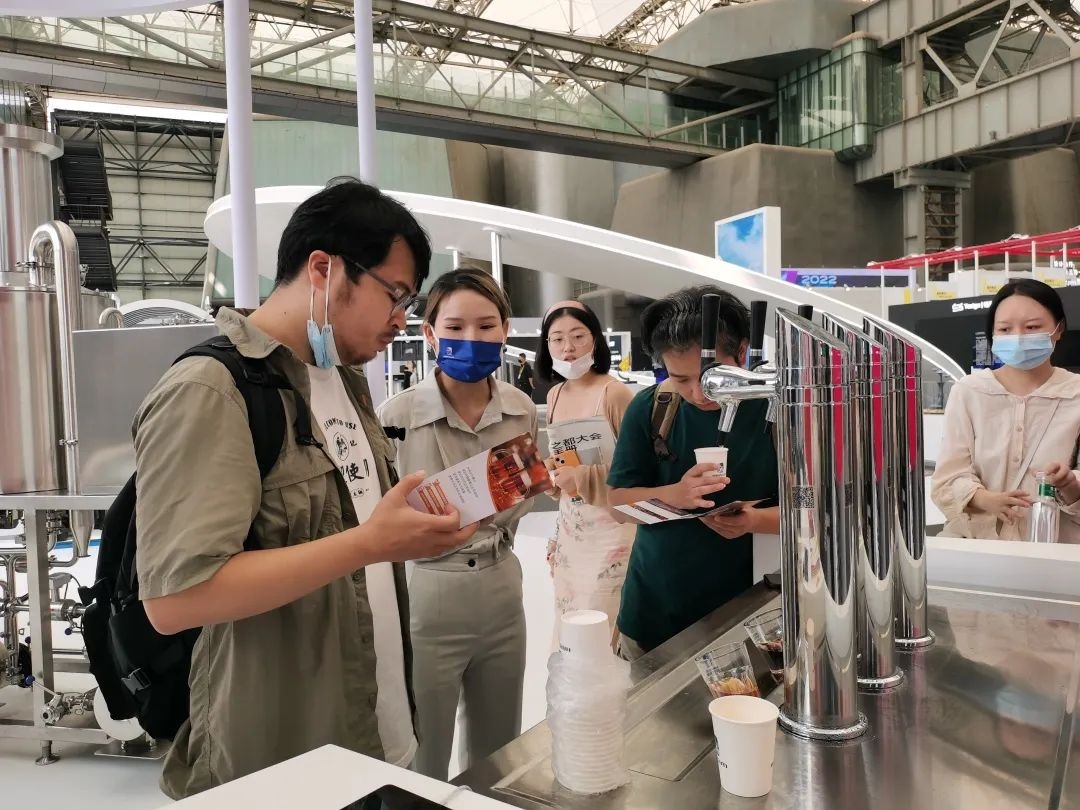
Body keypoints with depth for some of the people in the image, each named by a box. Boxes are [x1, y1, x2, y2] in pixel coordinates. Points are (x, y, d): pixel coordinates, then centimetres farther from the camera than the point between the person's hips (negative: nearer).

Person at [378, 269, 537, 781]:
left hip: (502, 595, 5)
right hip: (425, 603, -5)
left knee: (500, 761, 22)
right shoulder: (397, 415, -16)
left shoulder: (521, 410, -1)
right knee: (423, 769, 12)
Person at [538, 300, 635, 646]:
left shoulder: (614, 393, -14)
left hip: (610, 529, -6)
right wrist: (548, 474, -1)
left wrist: (583, 478, -23)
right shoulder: (554, 395, 6)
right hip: (570, 527, 7)